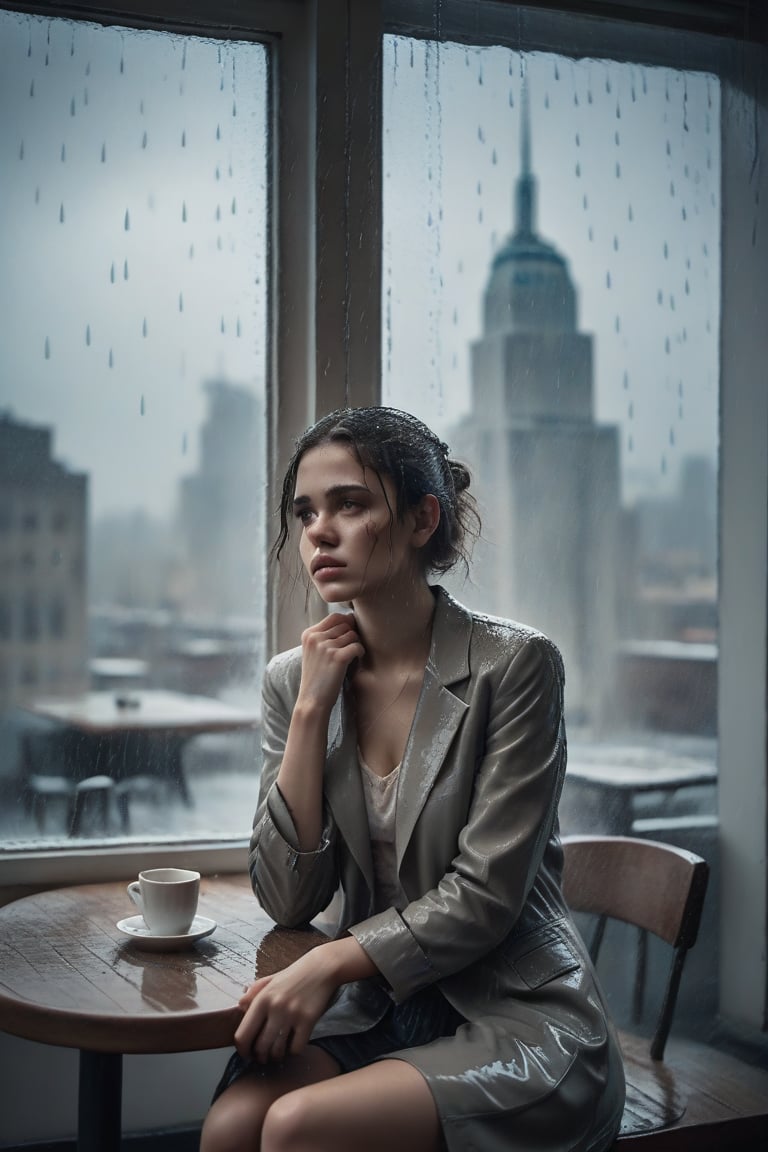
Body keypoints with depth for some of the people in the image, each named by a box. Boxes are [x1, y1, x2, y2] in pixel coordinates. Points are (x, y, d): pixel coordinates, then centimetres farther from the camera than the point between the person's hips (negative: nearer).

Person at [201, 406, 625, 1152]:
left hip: (515, 1017, -4)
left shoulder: (513, 665, -11)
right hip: (374, 1012, 4)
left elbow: (485, 894, -13)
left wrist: (330, 963, -23)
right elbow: (287, 901, -3)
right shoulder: (295, 679, 4)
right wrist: (312, 711, -9)